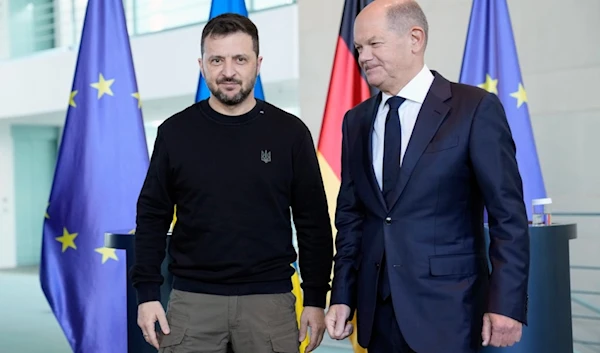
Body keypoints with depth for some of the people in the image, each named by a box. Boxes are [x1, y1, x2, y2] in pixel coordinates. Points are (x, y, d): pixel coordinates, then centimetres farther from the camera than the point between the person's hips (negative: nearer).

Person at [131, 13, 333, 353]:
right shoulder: (176, 131, 2)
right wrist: (148, 293, -1)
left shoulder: (290, 132, 0)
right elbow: (153, 216, 6)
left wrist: (316, 299, -1)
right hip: (192, 299, 1)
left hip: (269, 299, 0)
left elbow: (313, 222, 2)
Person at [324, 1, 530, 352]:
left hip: (446, 311, -5)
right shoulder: (357, 120, 9)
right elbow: (351, 215, 12)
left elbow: (508, 215, -8)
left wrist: (507, 304, -14)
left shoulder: (475, 108, -7)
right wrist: (343, 296, 6)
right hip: (377, 311, 5)